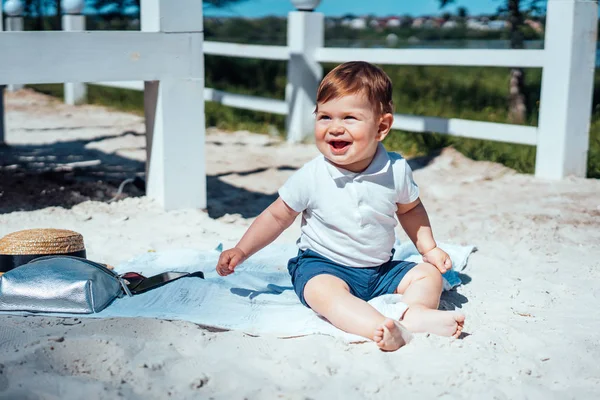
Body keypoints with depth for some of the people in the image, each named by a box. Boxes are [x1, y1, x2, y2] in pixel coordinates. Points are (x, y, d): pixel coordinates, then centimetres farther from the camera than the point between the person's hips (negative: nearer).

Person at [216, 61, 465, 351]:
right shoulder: (311, 176, -14)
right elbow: (277, 216, -1)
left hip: (381, 269, 4)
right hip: (323, 265, -4)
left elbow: (410, 209, 14)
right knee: (322, 290, -34)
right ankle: (385, 330, -52)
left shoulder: (396, 170, -7)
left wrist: (429, 248, 9)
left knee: (430, 274, -7)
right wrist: (241, 251, -5)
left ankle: (417, 312, -34)